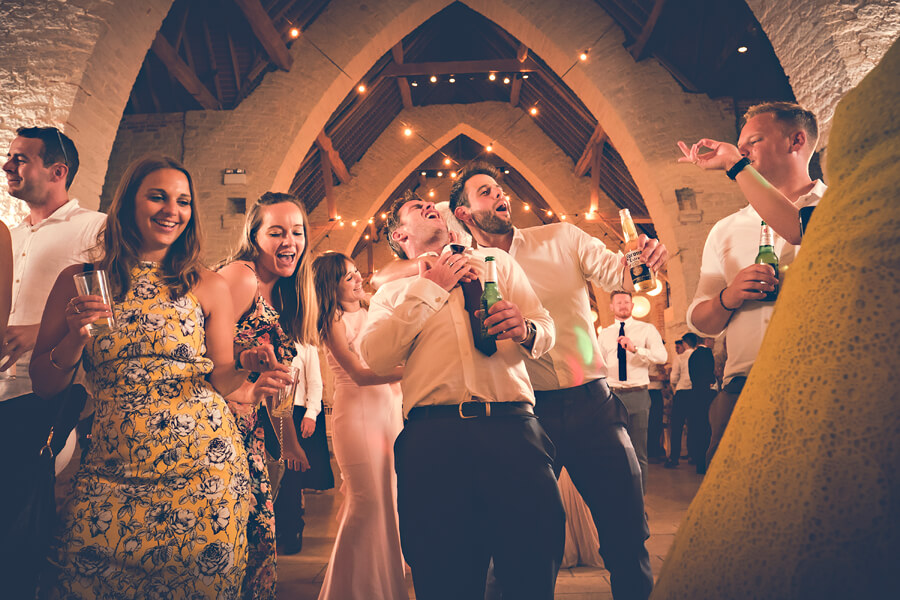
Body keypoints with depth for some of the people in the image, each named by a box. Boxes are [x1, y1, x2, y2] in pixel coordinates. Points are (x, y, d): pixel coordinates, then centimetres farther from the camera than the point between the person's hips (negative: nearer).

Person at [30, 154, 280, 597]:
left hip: (203, 467, 0)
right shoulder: (78, 282, 5)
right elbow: (44, 385, 7)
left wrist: (245, 363, -15)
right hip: (112, 470, 1)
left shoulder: (208, 287, 3)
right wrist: (75, 337, -12)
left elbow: (219, 382, 6)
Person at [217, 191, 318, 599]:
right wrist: (244, 390, -32)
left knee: (258, 539, 11)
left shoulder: (280, 294, 16)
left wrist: (289, 442, 20)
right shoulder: (239, 276, -11)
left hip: (250, 437, 9)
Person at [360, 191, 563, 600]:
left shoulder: (495, 262, 23)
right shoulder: (392, 292, 20)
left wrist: (525, 329, -10)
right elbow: (376, 358, 0)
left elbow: (546, 331, 15)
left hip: (512, 427, 1)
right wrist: (430, 288, 1)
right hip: (432, 435, 0)